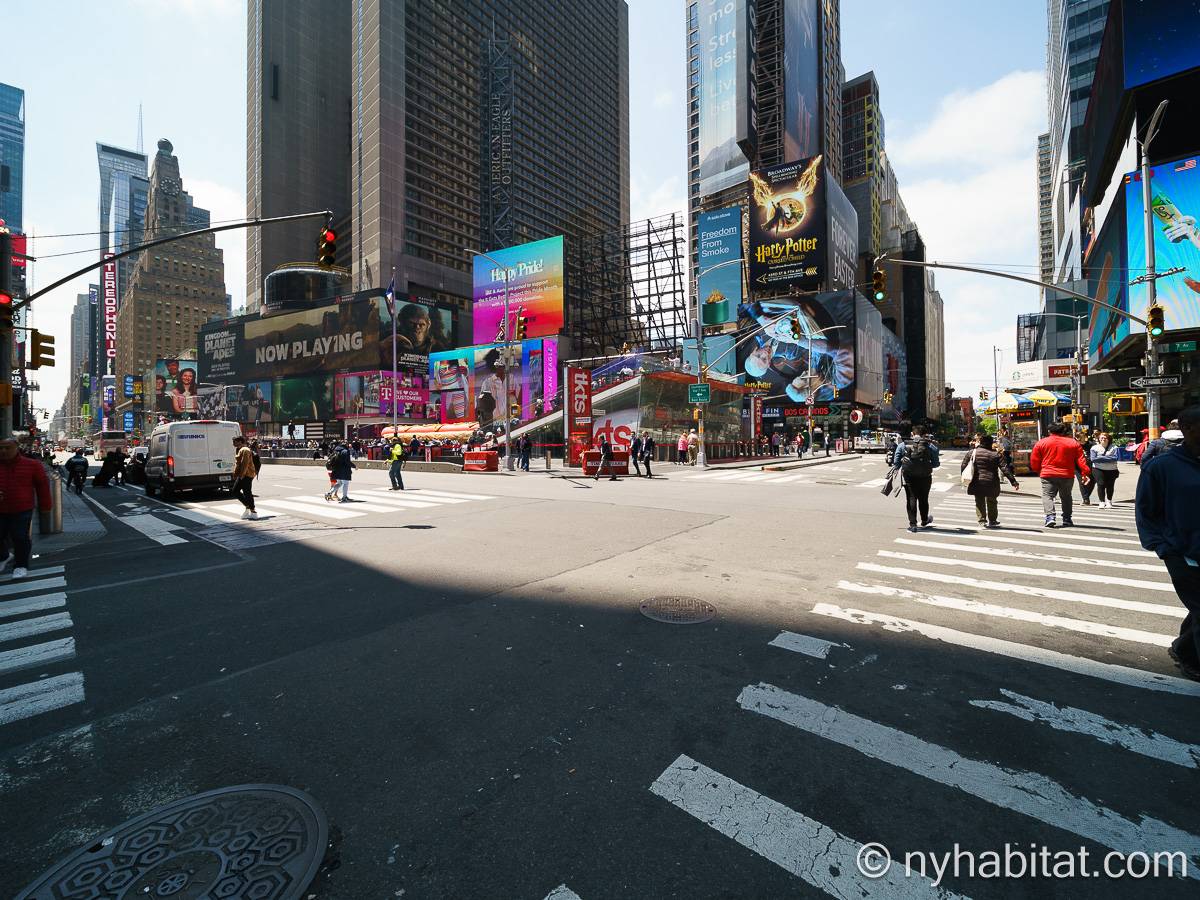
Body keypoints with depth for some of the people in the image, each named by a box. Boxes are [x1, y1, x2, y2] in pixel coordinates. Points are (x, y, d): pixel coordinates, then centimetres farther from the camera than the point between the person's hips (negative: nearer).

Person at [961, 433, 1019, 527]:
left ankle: (982, 520, 6)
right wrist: (1014, 482, -5)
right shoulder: (996, 455, -1)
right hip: (991, 483, 1)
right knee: (991, 502, 19)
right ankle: (992, 521, 27)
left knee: (979, 502, 12)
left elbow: (963, 467, 2)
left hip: (976, 483, 0)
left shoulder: (971, 453, 0)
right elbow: (1005, 469, -6)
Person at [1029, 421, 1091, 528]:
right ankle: (1067, 519, 19)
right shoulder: (1073, 443, 5)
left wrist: (1038, 471, 17)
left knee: (1047, 496, 0)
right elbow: (1081, 460, 1)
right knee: (1066, 497, 16)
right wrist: (1086, 473, 2)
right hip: (1067, 475, 2)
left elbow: (1034, 460, 3)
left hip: (1048, 475, -2)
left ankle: (1050, 517, -18)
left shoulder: (1041, 443, 0)